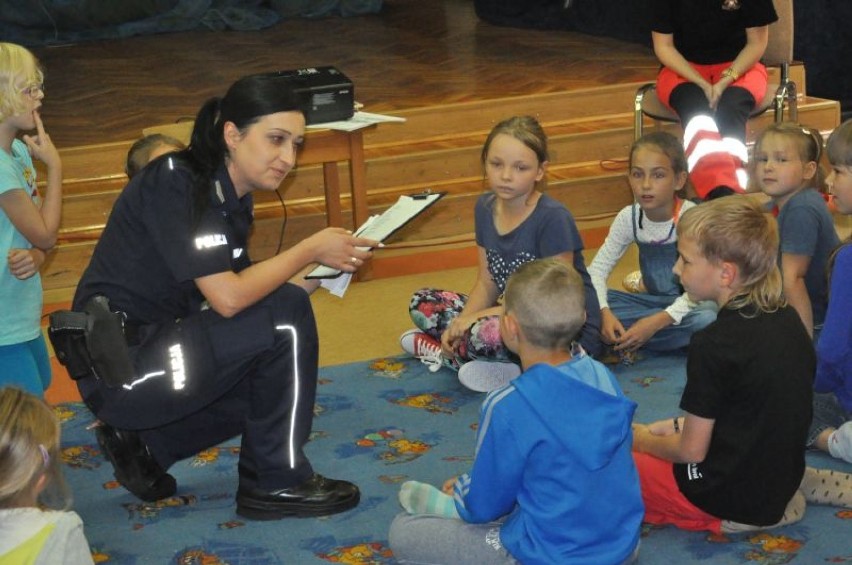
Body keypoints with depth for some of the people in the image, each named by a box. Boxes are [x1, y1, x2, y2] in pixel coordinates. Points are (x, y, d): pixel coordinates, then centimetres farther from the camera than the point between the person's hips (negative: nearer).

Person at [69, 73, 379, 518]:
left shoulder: (229, 194, 10)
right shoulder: (179, 184, -18)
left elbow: (247, 290, 8)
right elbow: (228, 297, -26)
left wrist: (322, 269, -3)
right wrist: (311, 250, -16)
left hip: (151, 354, 10)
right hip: (118, 368, -10)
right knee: (286, 314, -17)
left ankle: (140, 442, 19)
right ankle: (276, 482, -5)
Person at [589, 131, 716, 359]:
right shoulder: (629, 217, -7)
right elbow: (597, 268, -4)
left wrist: (658, 321, -33)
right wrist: (604, 312, -23)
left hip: (688, 304, -3)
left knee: (707, 319, -39)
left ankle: (621, 341, -25)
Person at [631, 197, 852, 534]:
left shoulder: (713, 345, -23)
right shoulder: (787, 319, 1)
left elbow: (691, 451, -16)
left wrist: (643, 440, 4)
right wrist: (671, 427, 14)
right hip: (781, 481, 7)